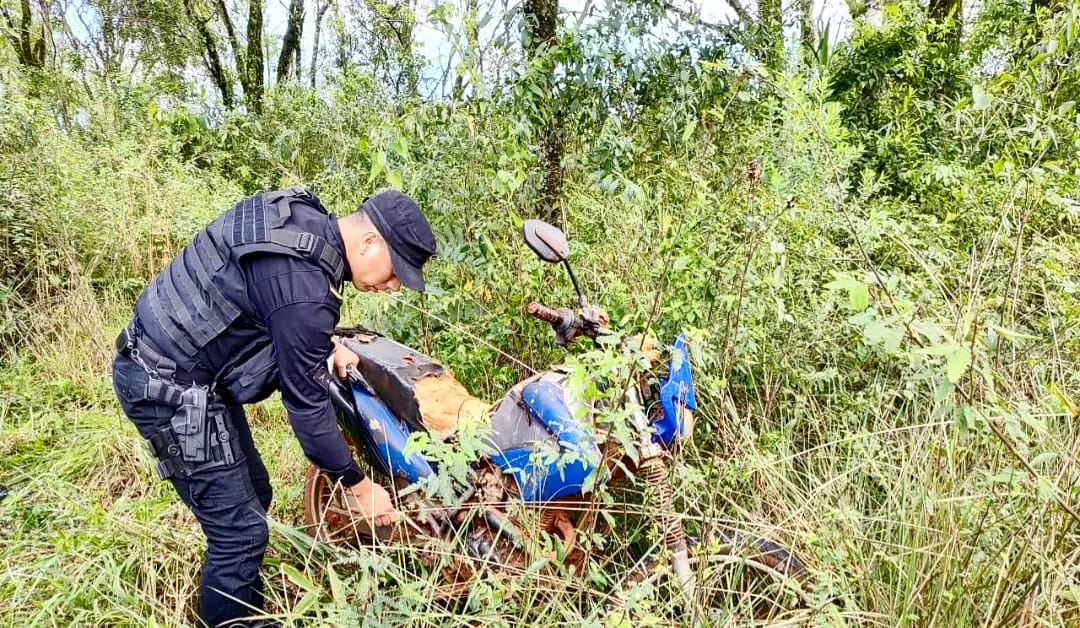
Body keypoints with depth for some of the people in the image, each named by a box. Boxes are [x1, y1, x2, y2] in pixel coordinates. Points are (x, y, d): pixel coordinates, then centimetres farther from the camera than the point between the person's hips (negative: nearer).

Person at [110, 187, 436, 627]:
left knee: (253, 495, 18)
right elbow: (307, 405, -20)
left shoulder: (304, 216, -1)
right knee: (240, 532, -3)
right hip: (169, 388, -10)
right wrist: (359, 486, -9)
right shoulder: (304, 289, -29)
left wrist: (326, 343, 8)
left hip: (166, 357, 10)